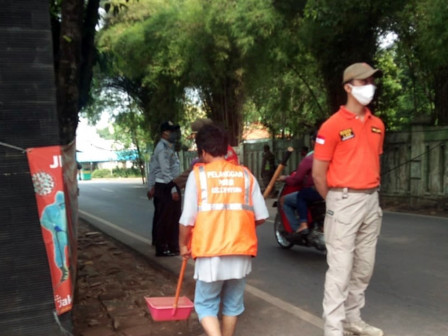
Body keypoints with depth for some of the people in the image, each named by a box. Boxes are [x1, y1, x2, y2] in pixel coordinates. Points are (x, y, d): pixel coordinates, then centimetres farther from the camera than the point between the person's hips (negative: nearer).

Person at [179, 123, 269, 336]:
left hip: (210, 252, -3)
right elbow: (261, 216, 3)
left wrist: (183, 244, 12)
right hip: (240, 252, 3)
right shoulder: (245, 174, 3)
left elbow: (187, 219, -6)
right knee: (233, 303, 22)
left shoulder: (198, 174, -4)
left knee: (205, 304, 12)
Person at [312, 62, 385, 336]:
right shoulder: (333, 125, -9)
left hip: (371, 201, 7)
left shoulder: (378, 125, 10)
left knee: (364, 267, 14)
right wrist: (335, 202, 0)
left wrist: (371, 194, 12)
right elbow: (318, 172, -8)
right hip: (345, 201, -7)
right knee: (341, 268, -4)